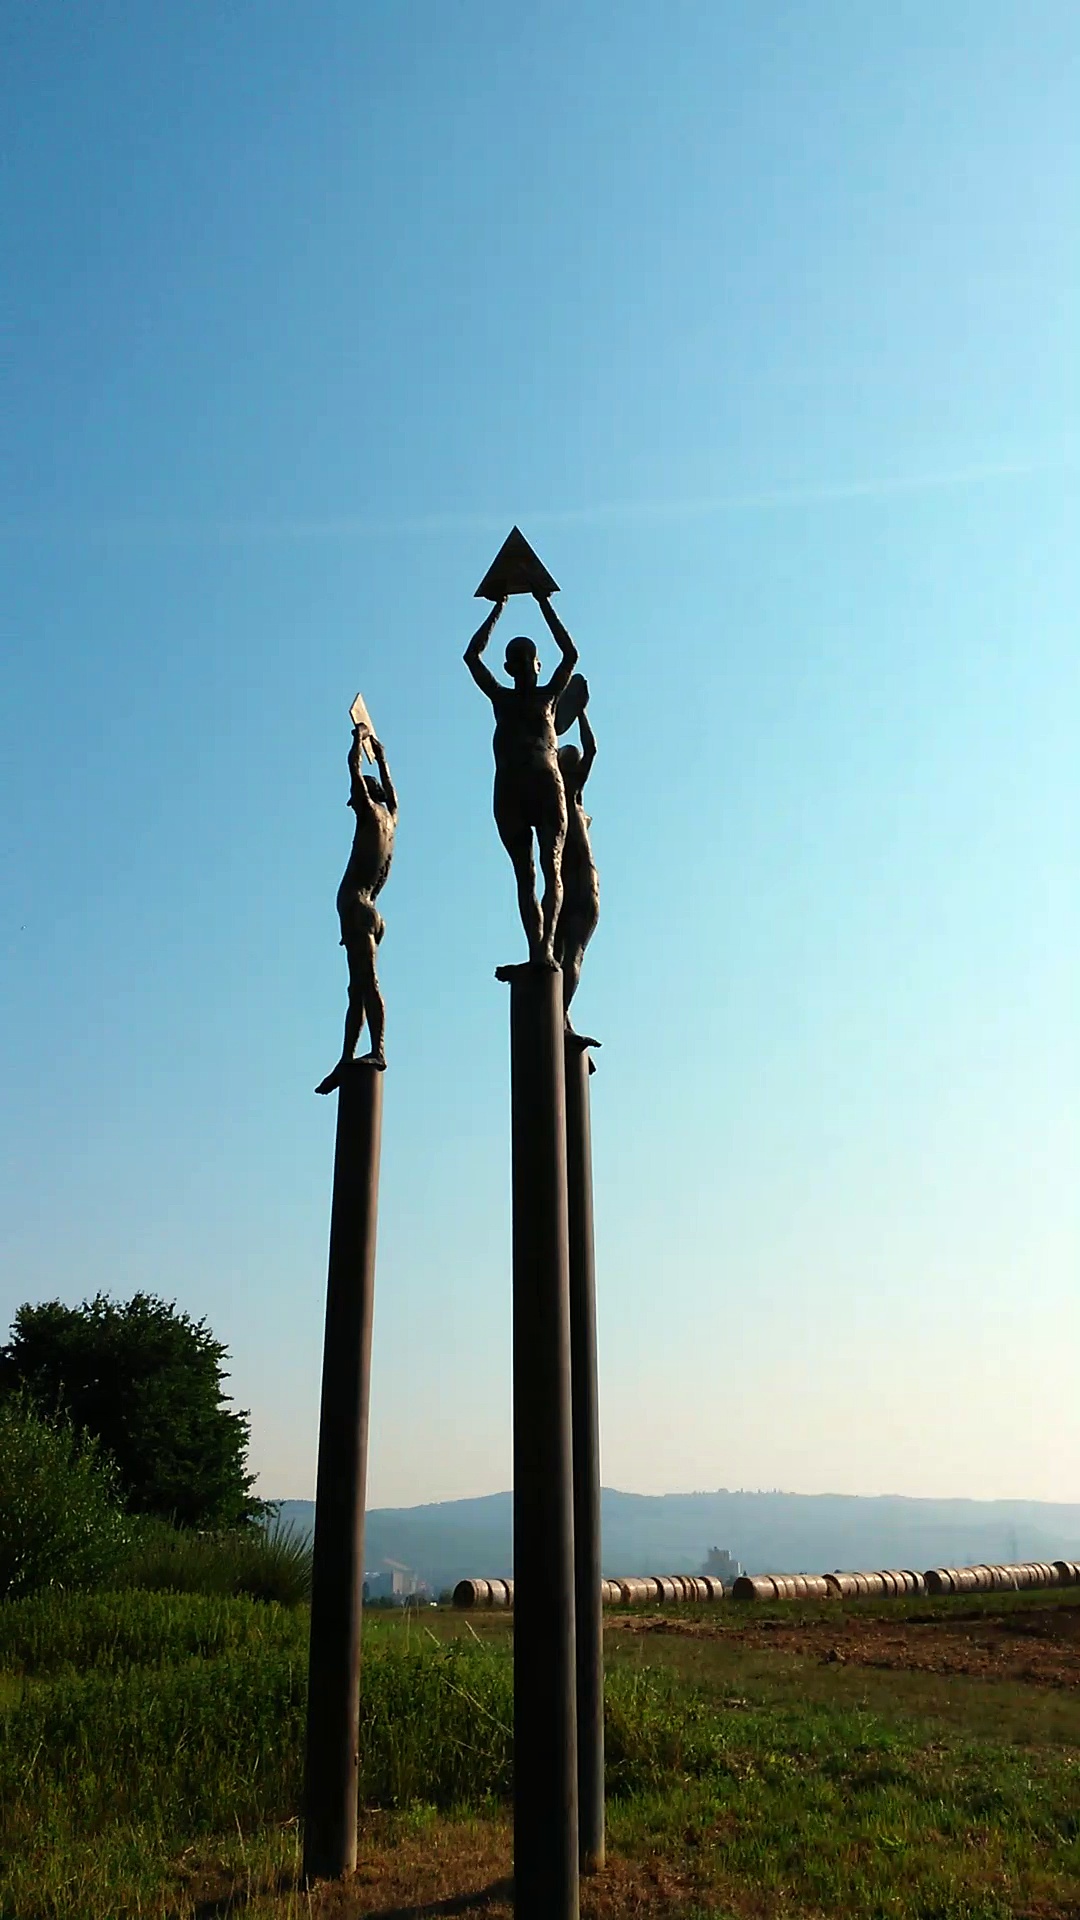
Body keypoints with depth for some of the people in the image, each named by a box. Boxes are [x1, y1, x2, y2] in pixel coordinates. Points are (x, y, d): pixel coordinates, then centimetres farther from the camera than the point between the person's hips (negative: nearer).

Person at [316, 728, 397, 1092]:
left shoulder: (371, 814, 1)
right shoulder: (390, 819, 21)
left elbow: (355, 768, 1)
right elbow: (388, 785, 40)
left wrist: (358, 740, 18)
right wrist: (380, 754, 50)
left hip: (356, 906, -9)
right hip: (367, 910, 9)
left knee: (366, 982, -19)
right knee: (359, 989, 5)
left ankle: (377, 1051, -29)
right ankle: (346, 1060, 5)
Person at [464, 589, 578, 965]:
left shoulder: (547, 696, 19)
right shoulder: (500, 698, 21)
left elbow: (570, 655, 13)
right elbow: (472, 656, 20)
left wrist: (545, 606, 18)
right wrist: (498, 609, 24)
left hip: (547, 785, -1)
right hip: (509, 790, 1)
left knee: (551, 869, -9)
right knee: (524, 875, -6)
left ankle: (546, 945, -20)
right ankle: (538, 949, -15)